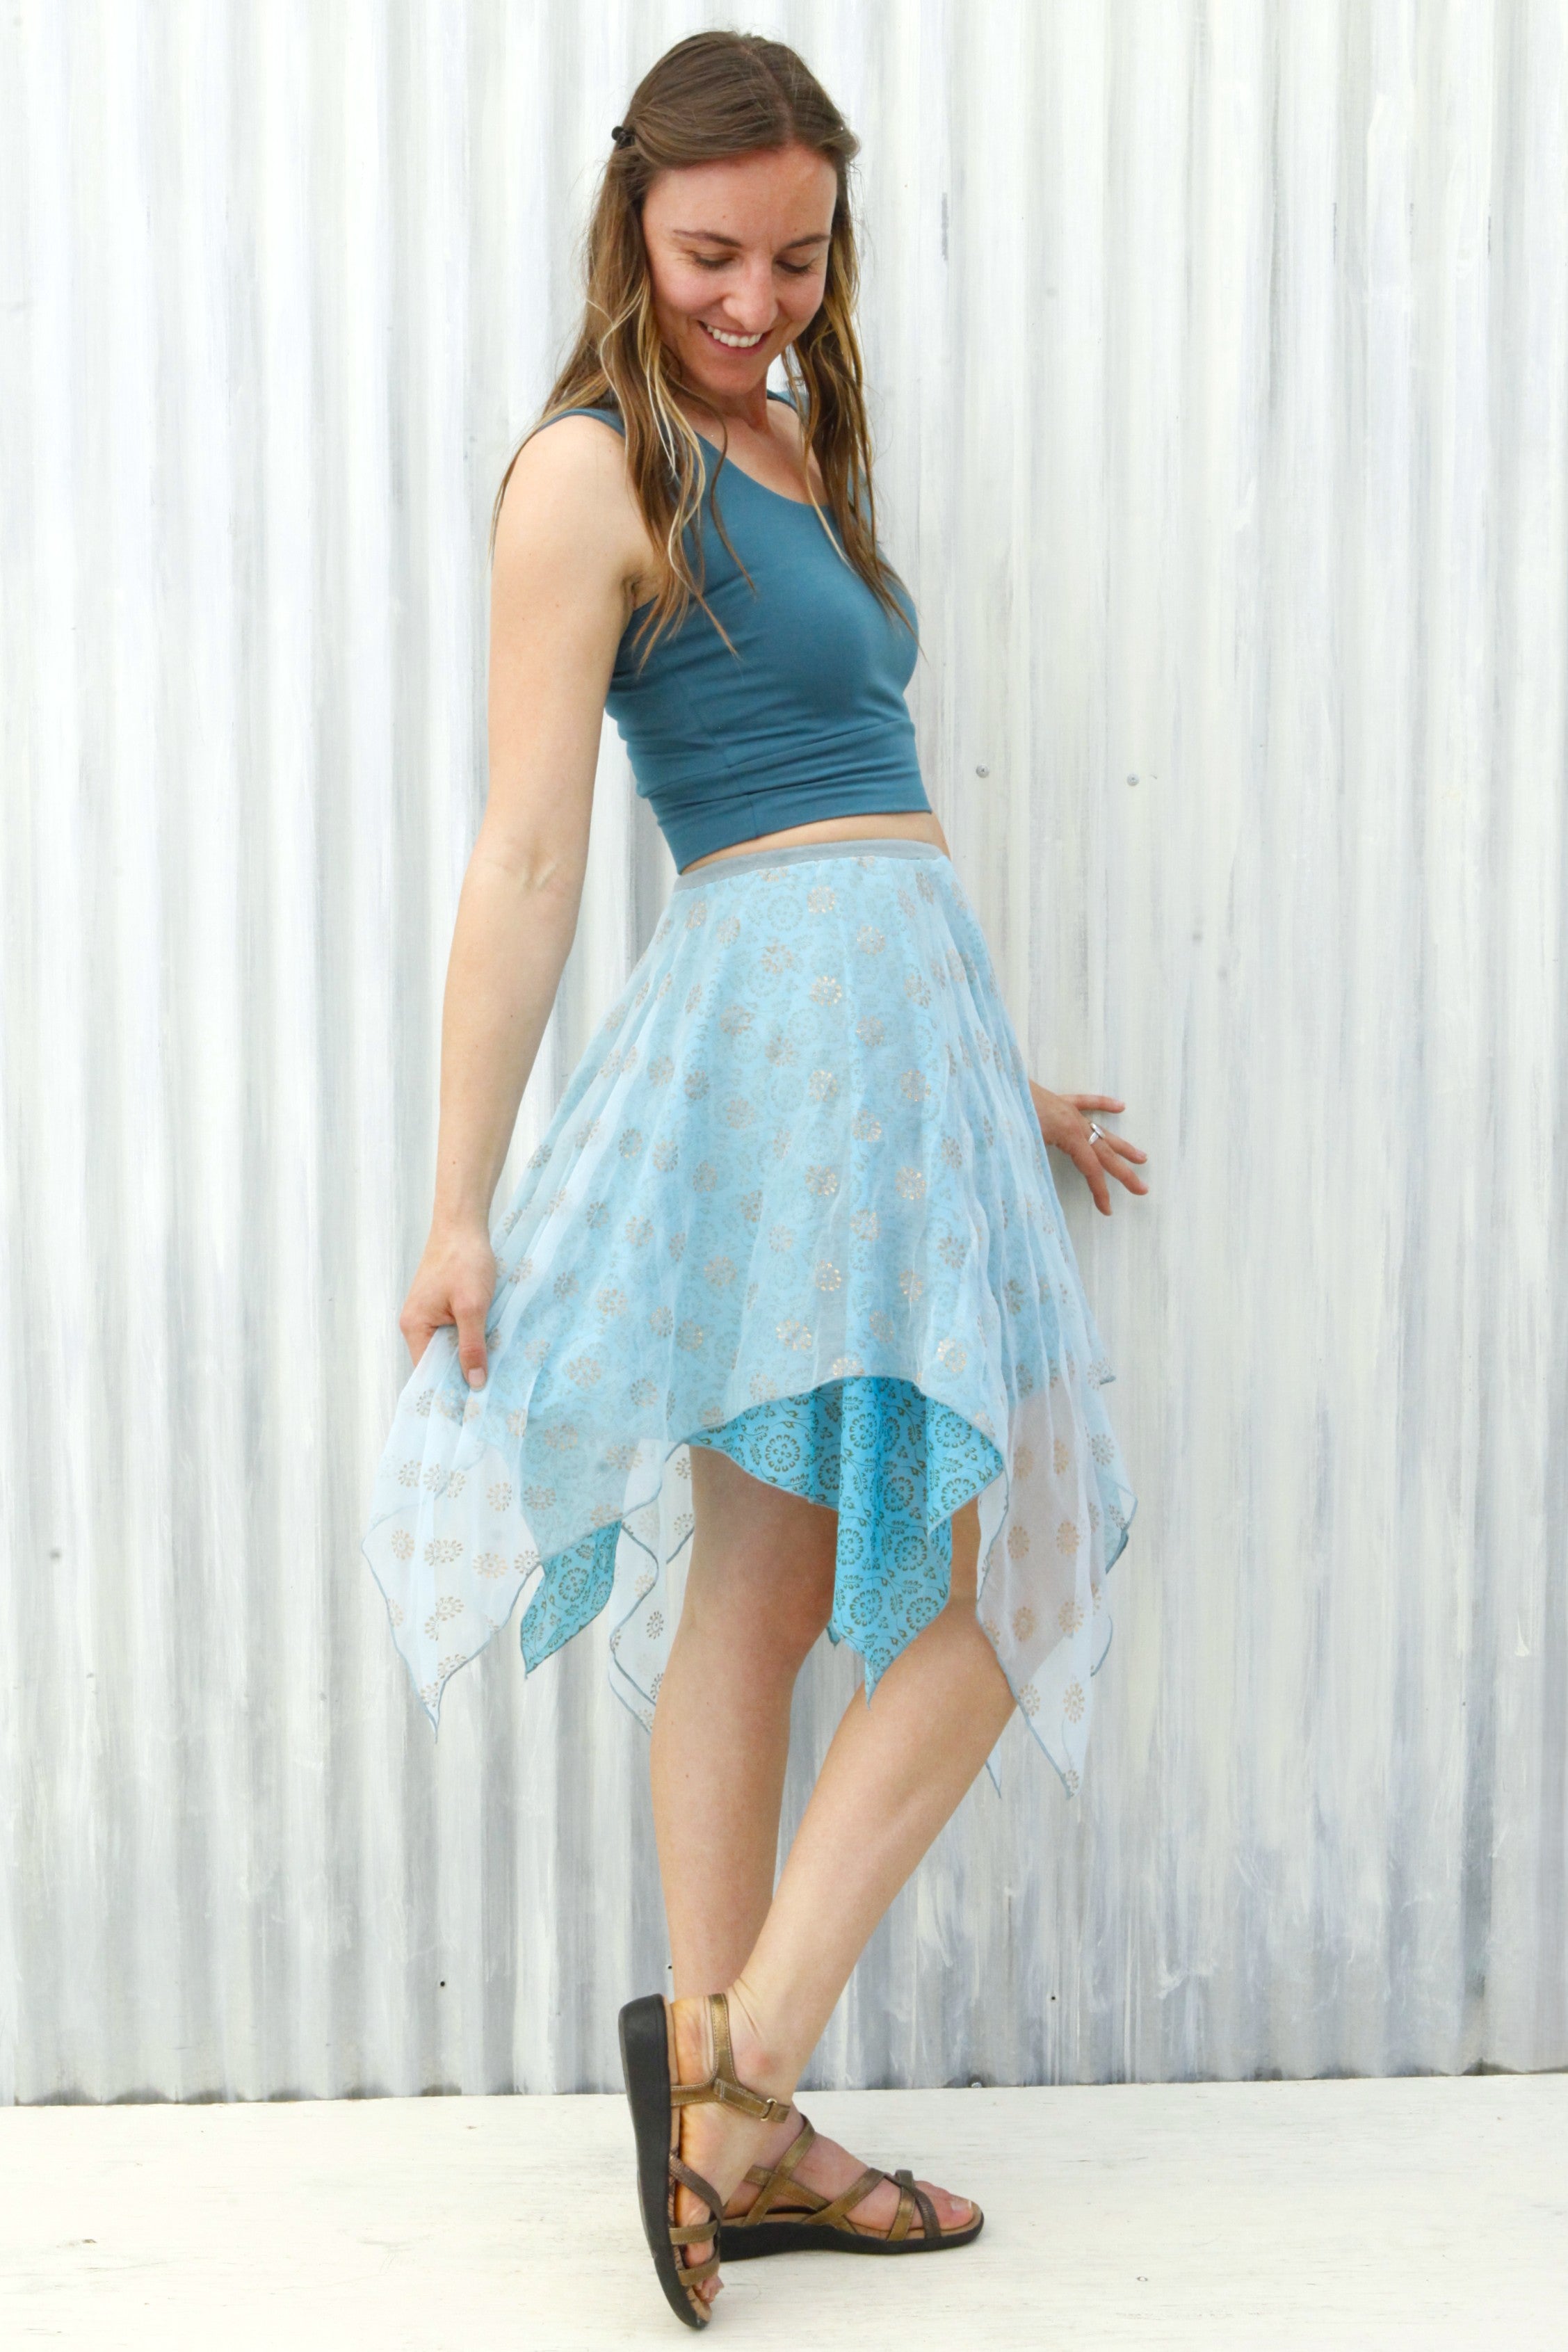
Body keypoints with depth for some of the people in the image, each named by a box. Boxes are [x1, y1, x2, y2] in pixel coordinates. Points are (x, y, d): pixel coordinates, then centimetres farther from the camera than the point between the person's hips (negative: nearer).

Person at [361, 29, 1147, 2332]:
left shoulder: (792, 455, 21)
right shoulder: (594, 471, -5)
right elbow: (526, 859, -10)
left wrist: (996, 1084, 24)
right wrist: (464, 1206, -11)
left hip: (892, 1024, 8)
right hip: (805, 1019, -8)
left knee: (766, 1581, 8)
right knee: (997, 1579, -5)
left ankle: (735, 2117, 16)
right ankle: (736, 2063, -1)